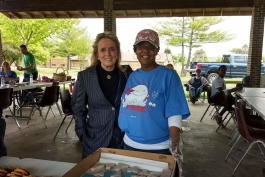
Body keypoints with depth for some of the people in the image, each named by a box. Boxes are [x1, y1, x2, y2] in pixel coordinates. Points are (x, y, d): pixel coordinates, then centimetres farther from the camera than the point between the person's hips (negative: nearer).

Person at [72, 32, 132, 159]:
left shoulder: (126, 75, -3)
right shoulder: (84, 76, -6)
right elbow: (78, 109, 0)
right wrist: (83, 136, -5)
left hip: (123, 140, 1)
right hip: (94, 140, -1)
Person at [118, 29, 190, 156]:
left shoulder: (168, 75, -10)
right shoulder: (132, 76, 5)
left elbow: (174, 113, -16)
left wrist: (174, 143, -24)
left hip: (158, 147, -5)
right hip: (129, 144, 5)